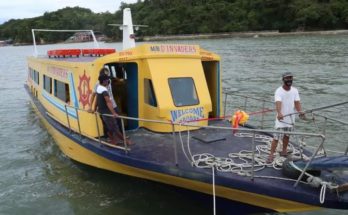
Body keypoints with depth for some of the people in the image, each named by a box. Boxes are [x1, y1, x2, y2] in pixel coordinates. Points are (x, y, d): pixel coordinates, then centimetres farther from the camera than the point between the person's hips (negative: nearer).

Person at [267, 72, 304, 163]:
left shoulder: (295, 90, 1)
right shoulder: (279, 91, -16)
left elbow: (297, 102, -6)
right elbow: (278, 103, -32)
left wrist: (300, 111, -26)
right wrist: (279, 113, -50)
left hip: (291, 117, 5)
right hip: (281, 117, -5)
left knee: (287, 135, 18)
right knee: (276, 137, -8)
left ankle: (284, 150, 37)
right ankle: (271, 155, -2)